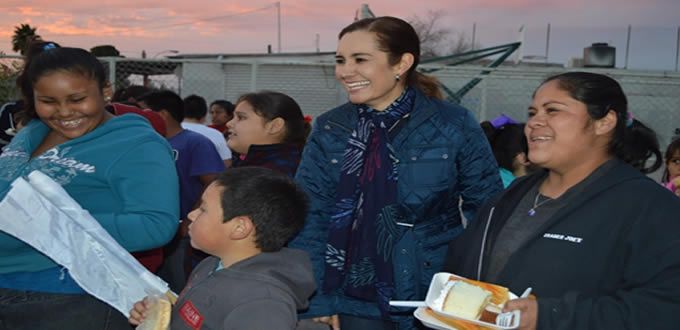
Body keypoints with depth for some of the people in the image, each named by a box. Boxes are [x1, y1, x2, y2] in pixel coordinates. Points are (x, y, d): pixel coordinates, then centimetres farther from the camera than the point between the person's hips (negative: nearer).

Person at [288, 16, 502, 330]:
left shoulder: (453, 125, -8)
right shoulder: (329, 130, -1)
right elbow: (308, 215, 0)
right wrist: (316, 299, -6)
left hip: (435, 299, -1)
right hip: (355, 301, 2)